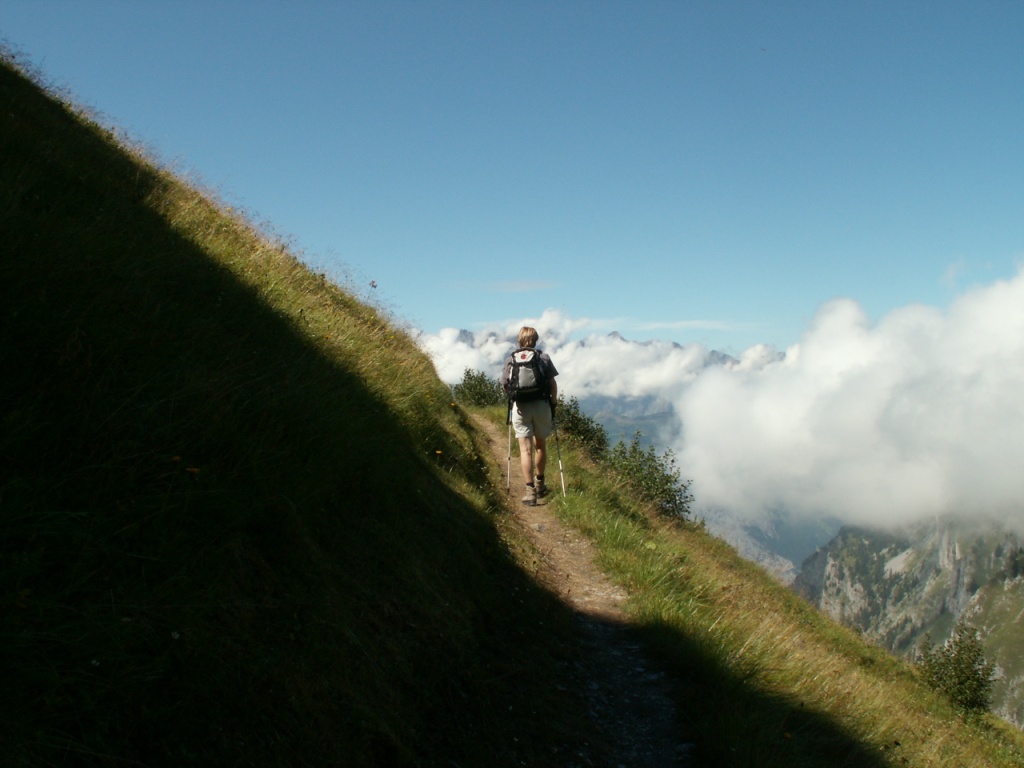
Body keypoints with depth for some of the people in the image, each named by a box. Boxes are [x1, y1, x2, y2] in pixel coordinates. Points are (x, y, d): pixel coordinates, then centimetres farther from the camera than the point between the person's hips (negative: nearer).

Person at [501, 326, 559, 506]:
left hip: (519, 407, 0)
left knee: (525, 449, 0)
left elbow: (505, 385, 2)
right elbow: (552, 383, -1)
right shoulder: (543, 357, 2)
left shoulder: (511, 359, 3)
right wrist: (554, 401, 12)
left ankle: (530, 491, -8)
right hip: (541, 405, 1)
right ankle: (540, 484, 31)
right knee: (540, 445, 18)